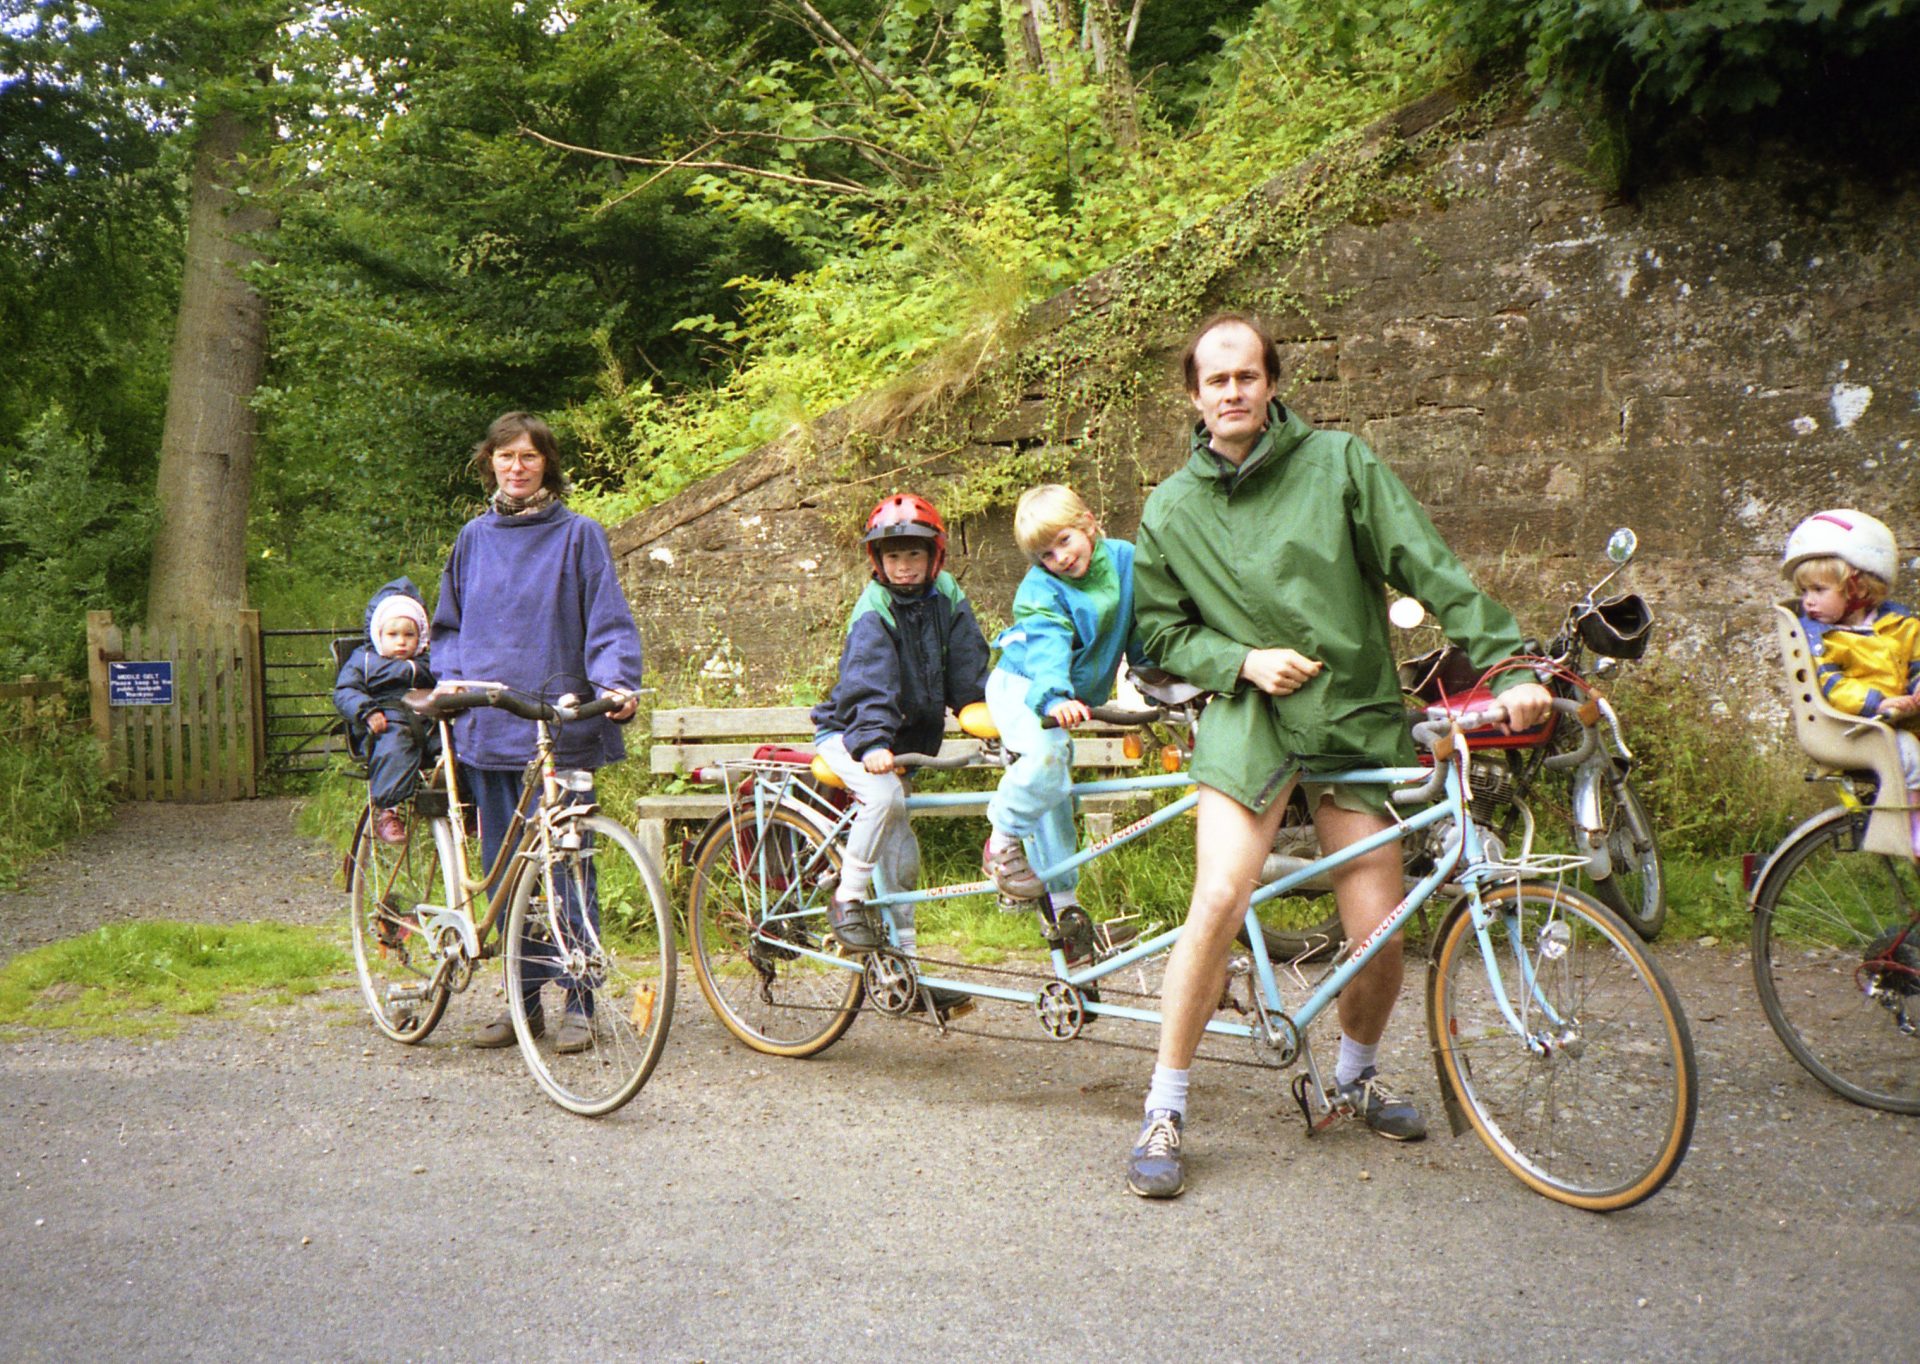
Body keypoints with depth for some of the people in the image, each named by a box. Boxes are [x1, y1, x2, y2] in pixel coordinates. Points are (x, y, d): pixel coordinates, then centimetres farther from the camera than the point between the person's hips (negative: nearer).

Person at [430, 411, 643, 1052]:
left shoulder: (577, 534, 1)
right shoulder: (475, 537, 13)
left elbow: (608, 622, -3)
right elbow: (449, 627, 23)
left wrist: (617, 681, -20)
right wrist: (450, 683, 7)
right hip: (486, 728, 4)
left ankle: (577, 1003, 6)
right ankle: (526, 999, 18)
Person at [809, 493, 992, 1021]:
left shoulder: (947, 597, -2)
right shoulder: (873, 612, -18)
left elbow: (968, 672, -2)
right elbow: (869, 685, -30)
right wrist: (873, 745, -44)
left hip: (906, 739, 6)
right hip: (848, 736, -5)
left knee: (902, 860, 3)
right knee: (886, 795, -35)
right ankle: (847, 902, -20)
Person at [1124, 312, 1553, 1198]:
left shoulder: (1337, 462, 3)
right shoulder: (1172, 510, 7)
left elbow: (1427, 566, -1)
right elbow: (1162, 632, 11)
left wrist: (1505, 662, -11)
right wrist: (1245, 661, -8)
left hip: (1357, 717, 1)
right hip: (1249, 720, -1)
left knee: (1379, 932, -3)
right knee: (1220, 902, -21)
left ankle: (1356, 1073, 28)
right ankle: (1165, 1110, -6)